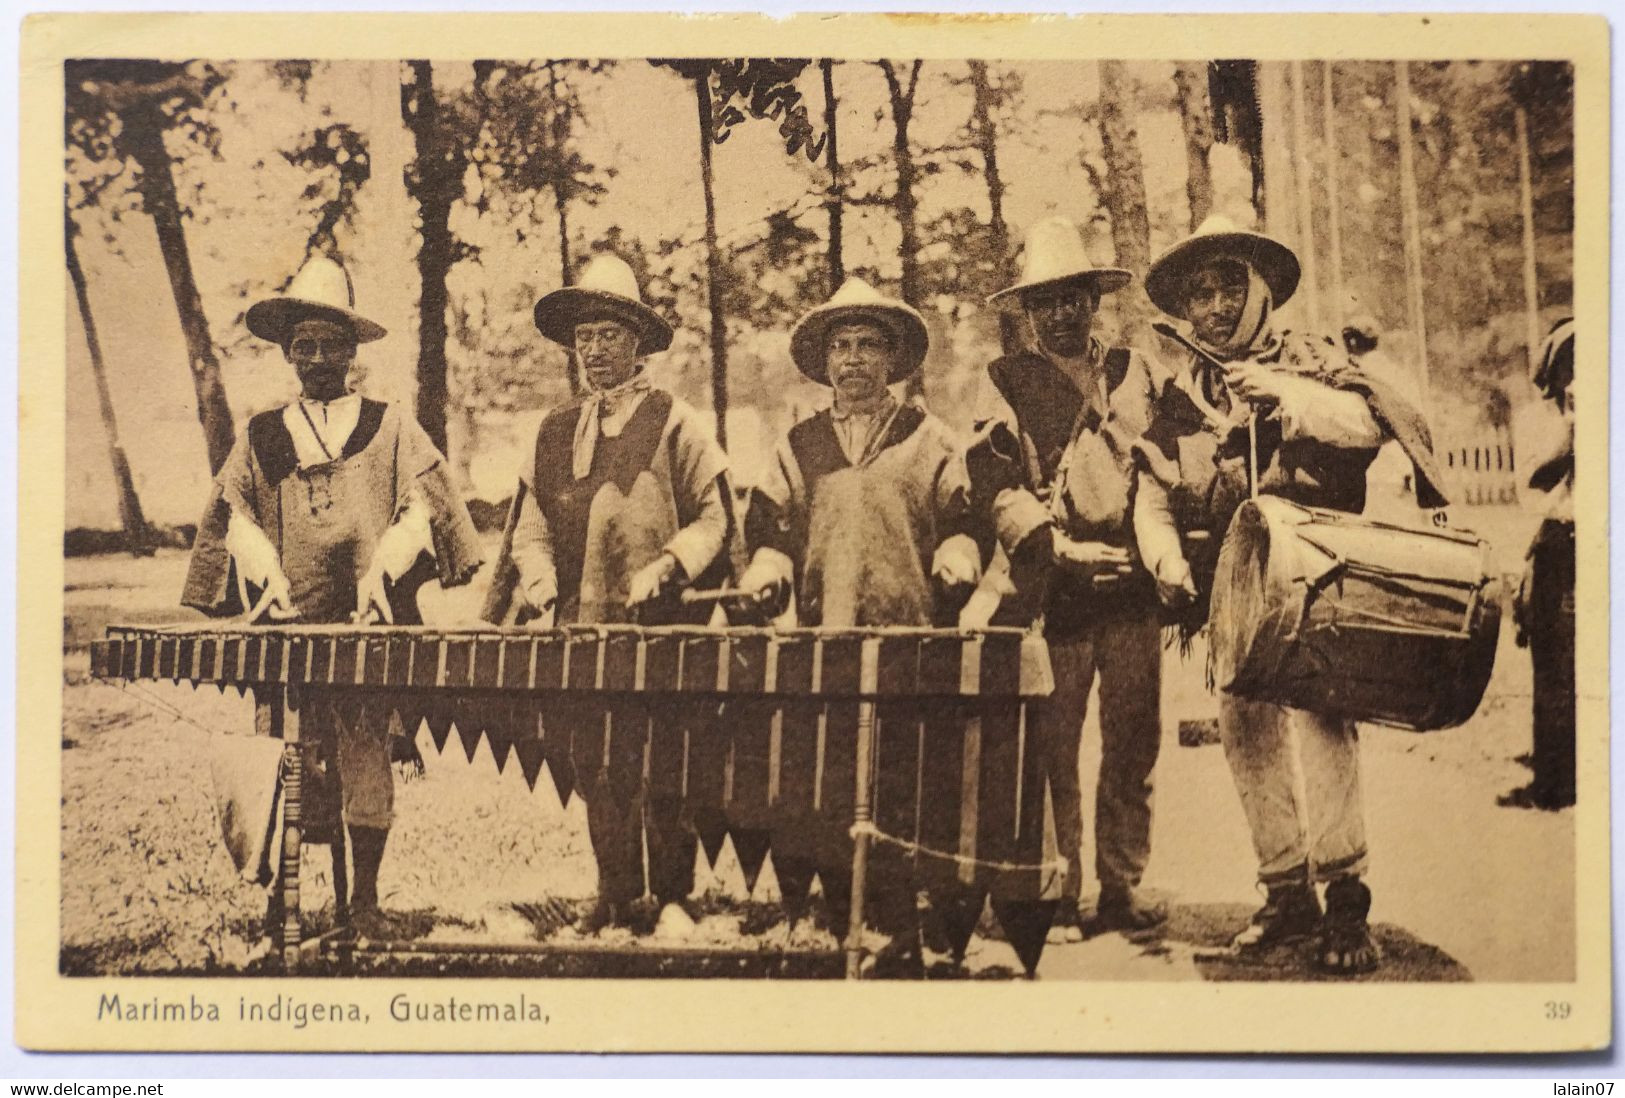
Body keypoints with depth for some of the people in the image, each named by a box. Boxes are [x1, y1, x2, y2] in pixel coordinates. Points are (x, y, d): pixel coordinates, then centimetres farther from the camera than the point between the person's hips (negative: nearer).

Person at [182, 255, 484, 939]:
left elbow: (422, 508, 4)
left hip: (369, 626, -1)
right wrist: (268, 575, -7)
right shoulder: (261, 439, 16)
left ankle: (364, 897, 7)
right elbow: (234, 515, 11)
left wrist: (384, 569, -12)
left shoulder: (390, 430, 12)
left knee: (366, 753, -3)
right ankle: (279, 898, 1)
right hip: (285, 627, 1)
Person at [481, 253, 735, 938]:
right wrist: (539, 572, -1)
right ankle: (615, 901, 13)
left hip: (660, 630, -4)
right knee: (594, 770, 5)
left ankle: (673, 900, 4)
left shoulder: (675, 425, 2)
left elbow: (714, 518, 0)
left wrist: (666, 565, -14)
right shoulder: (555, 433, 16)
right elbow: (531, 524, 17)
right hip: (581, 629, 5)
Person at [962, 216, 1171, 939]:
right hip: (1049, 594, -2)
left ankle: (1122, 889, 11)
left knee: (1133, 744, 3)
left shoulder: (1133, 372, 17)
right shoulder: (1006, 382, 8)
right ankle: (1056, 899, 4)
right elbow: (992, 482, -3)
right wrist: (1060, 547, -14)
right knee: (1051, 751, -2)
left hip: (1130, 584, 3)